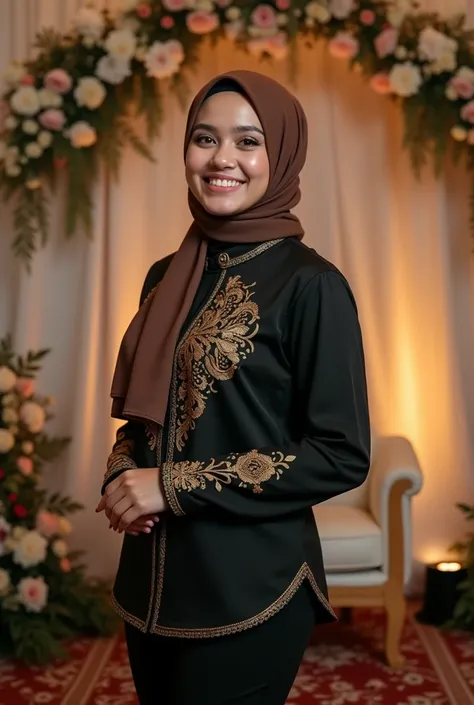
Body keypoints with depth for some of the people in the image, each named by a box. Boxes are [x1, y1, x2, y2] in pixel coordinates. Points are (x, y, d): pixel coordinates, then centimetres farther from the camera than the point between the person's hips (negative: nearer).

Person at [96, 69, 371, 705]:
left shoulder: (311, 284, -12)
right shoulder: (166, 276, 6)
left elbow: (343, 455, -15)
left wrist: (178, 485, -17)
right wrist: (122, 475, -6)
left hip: (250, 590, -6)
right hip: (151, 581, 6)